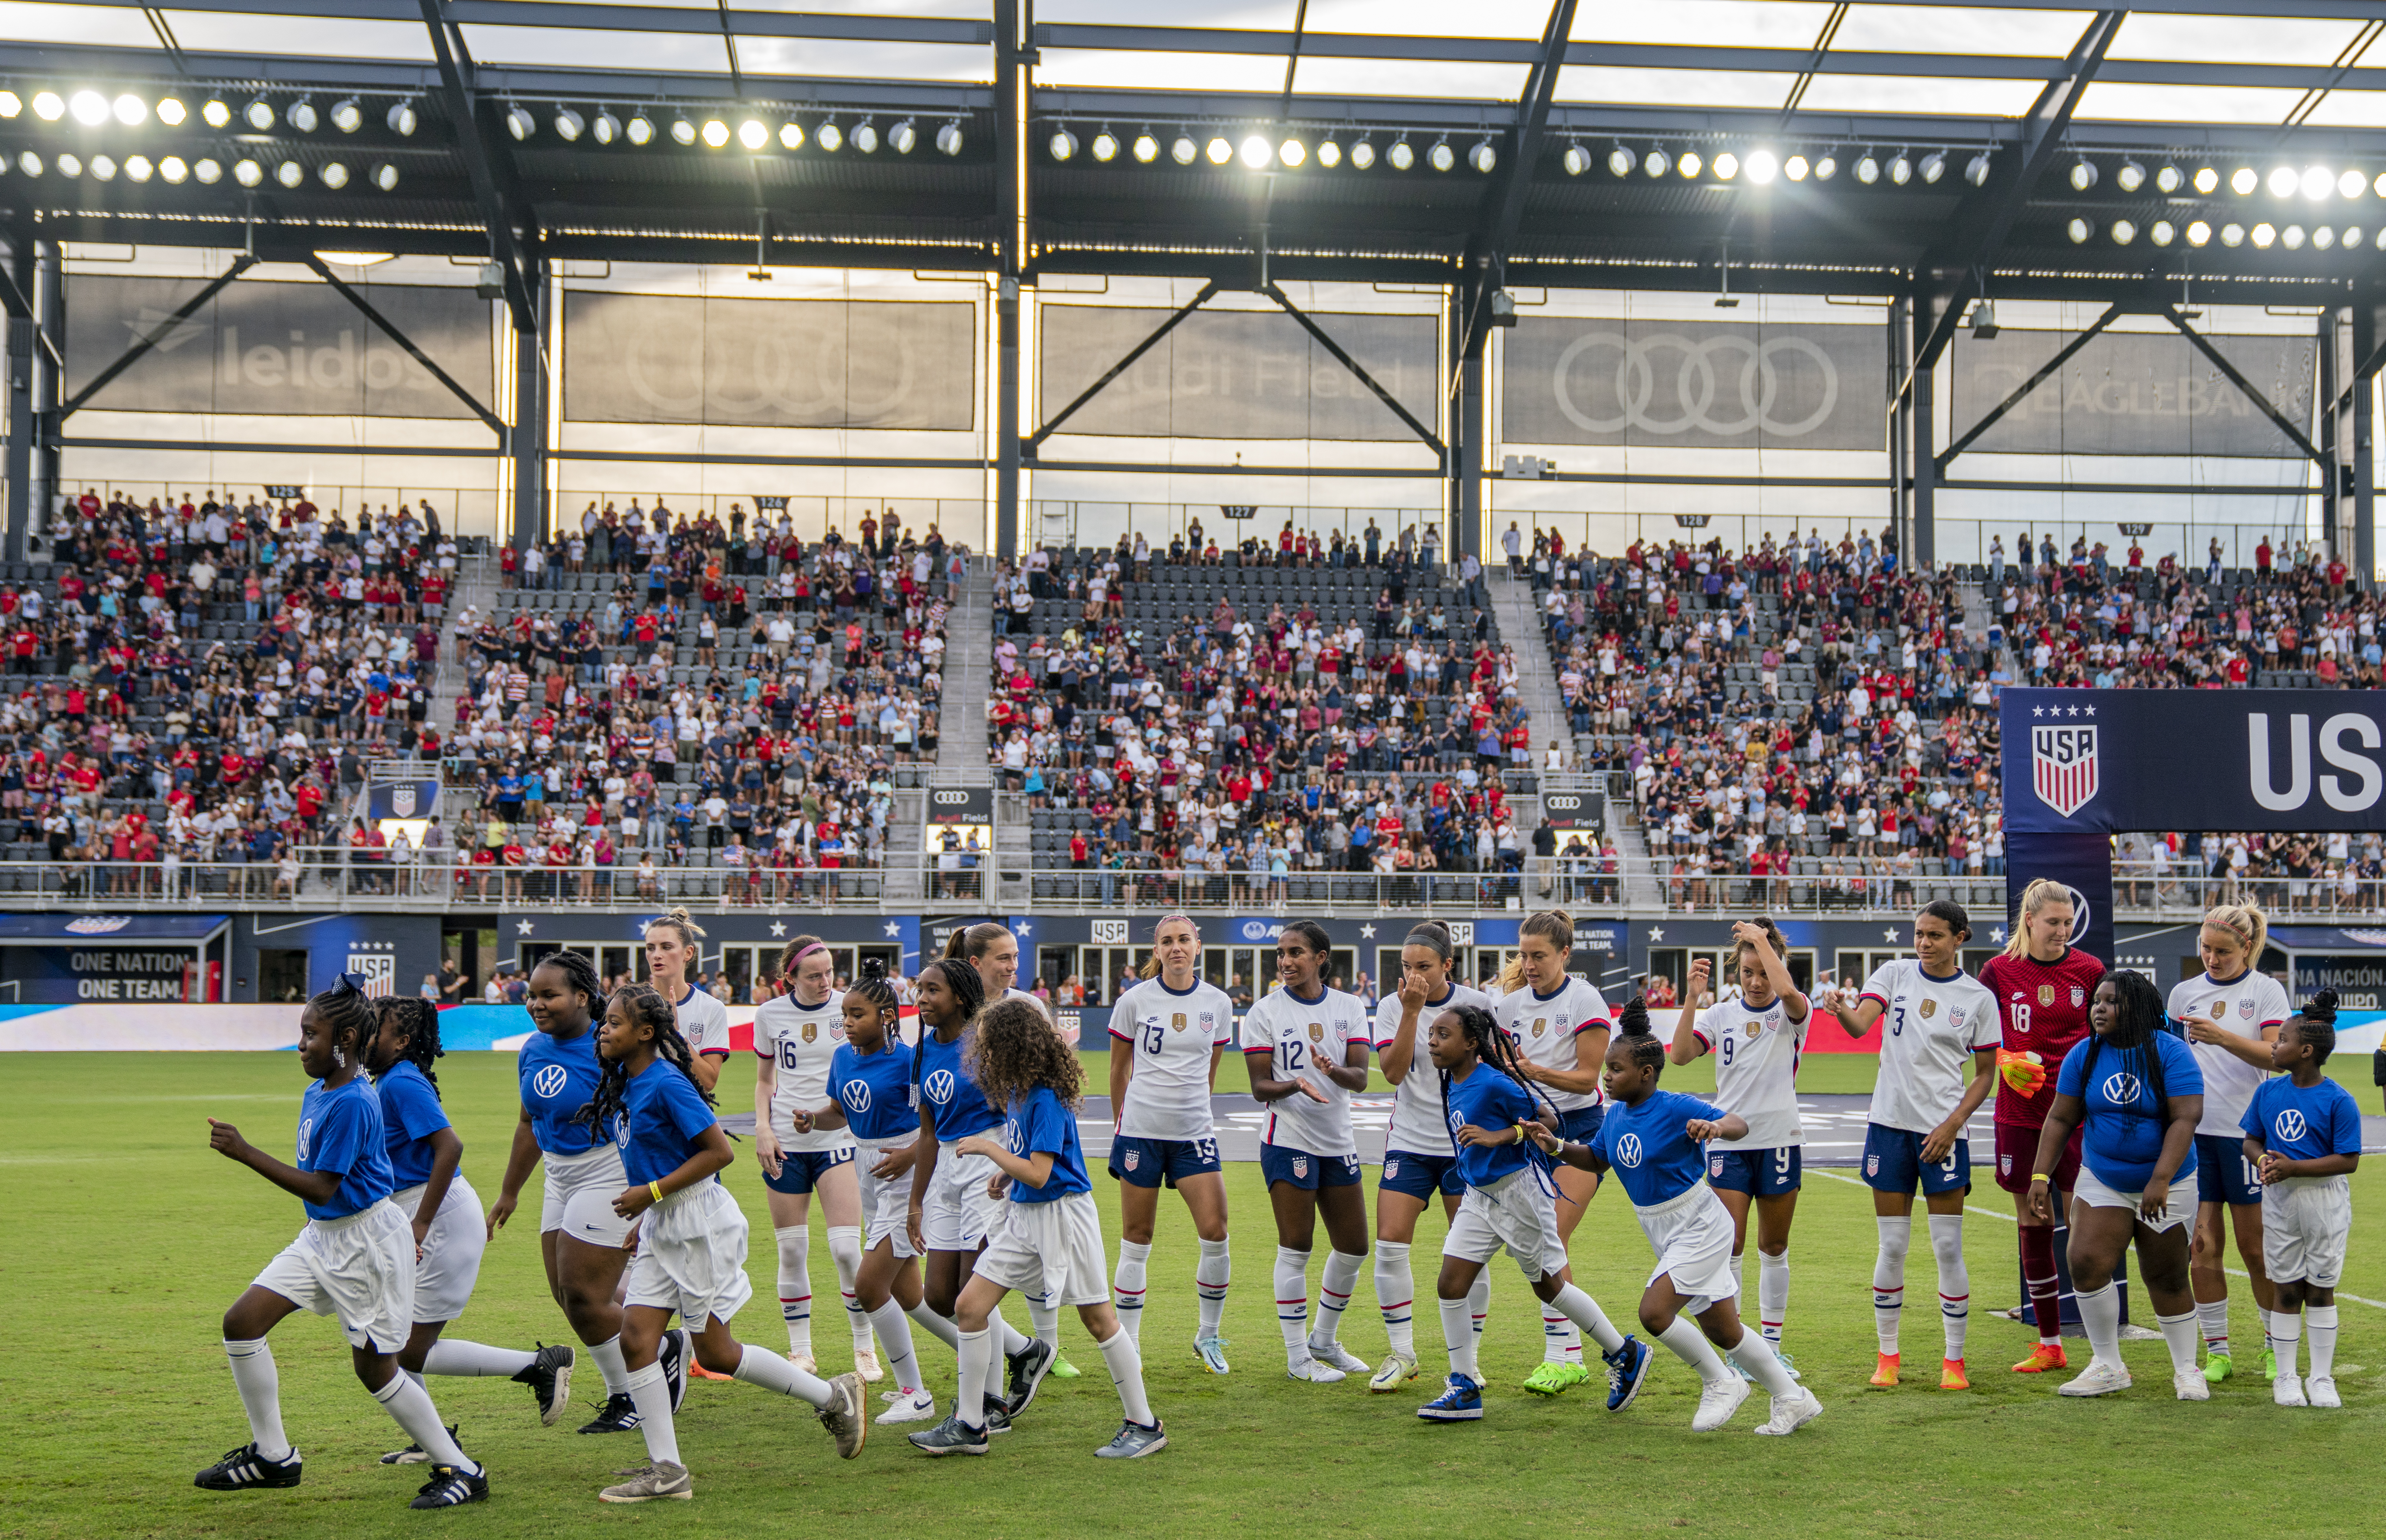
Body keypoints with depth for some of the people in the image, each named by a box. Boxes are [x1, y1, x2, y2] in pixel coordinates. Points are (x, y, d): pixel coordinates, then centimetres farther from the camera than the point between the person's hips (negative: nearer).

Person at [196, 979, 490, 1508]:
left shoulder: (351, 1103, -23)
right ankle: (273, 1456, 14)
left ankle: (461, 1471, 9)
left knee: (375, 1367, -3)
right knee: (242, 1322, 2)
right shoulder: (317, 1092, 6)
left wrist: (245, 1153, -25)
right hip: (321, 1235, 9)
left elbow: (320, 1188, -23)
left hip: (366, 1240, -9)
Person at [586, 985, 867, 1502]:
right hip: (661, 1227, 9)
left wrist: (652, 1193, -19)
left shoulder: (666, 1084, -19)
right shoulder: (624, 1083, 8)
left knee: (714, 1351, 1)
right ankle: (667, 1471, 5)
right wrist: (643, 1212, 18)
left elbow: (719, 1151, -20)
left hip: (699, 1222, -9)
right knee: (636, 1337, 0)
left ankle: (833, 1397, 16)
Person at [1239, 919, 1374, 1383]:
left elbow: (1360, 1078, -3)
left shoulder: (1349, 1008, 5)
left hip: (1339, 1141, 4)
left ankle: (1325, 1339, 28)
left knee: (1354, 1248, 9)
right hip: (1288, 1140, -4)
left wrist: (1335, 1071, -26)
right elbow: (1260, 1086, -6)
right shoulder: (1265, 1012, -3)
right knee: (1296, 1247, -4)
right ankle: (1297, 1356, 7)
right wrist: (1296, 1085, -26)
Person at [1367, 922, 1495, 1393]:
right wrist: (1411, 1010, -20)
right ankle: (1402, 1354, 6)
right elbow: (1393, 1071, -13)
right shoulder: (1391, 1007, -1)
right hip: (1409, 1142, 1)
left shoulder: (1477, 1004, -3)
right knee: (1389, 1244, -8)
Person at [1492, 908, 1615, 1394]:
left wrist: (1535, 1071, -27)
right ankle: (1570, 1356, 9)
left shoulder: (1584, 1000, -11)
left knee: (1551, 1240, -15)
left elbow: (1587, 1078, -14)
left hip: (1582, 1127, -6)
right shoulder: (1512, 1003, 6)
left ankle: (1561, 1358, -10)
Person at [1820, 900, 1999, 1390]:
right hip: (1890, 1123, 1)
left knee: (1948, 1248, -1)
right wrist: (1842, 1010, -37)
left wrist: (1953, 1123, -8)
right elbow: (1859, 1024, -14)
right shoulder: (1895, 974, 2)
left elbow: (1985, 1075, 4)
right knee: (1892, 1246, 4)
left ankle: (1954, 1361, 11)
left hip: (1943, 1130, -1)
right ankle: (1887, 1356, 16)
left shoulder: (1978, 998, 0)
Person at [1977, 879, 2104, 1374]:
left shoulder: (2089, 970, 2)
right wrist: (2006, 1061, -9)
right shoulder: (1999, 971, 1)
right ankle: (2050, 1346, 18)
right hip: (2020, 1113, 1)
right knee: (2032, 1222, 7)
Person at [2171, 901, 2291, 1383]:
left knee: (2255, 1248, 2)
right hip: (2194, 1130, 3)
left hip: (2247, 1131, -3)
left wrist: (2222, 1037, -25)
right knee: (2202, 1246, 2)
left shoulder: (2266, 990, 0)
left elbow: (2274, 1055, -12)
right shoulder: (2184, 992, 11)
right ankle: (2217, 1350, 10)